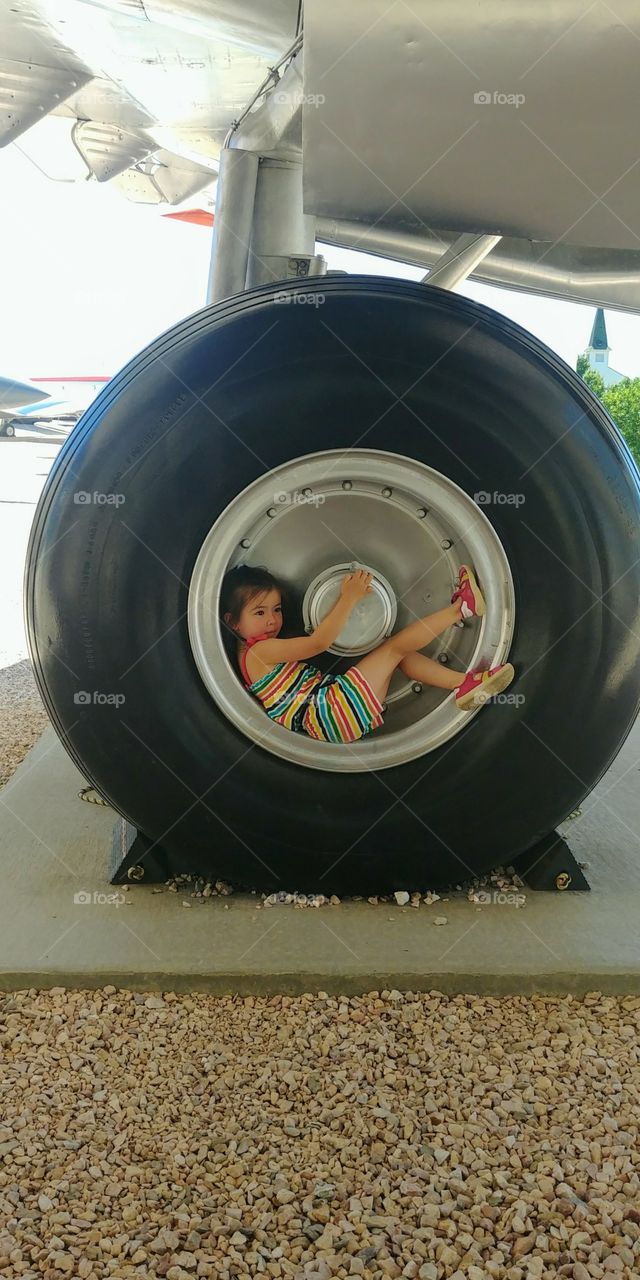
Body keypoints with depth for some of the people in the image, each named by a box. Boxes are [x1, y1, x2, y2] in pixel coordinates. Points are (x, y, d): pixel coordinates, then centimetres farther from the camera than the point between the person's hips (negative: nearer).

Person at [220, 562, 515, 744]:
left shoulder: (262, 652, 21)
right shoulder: (259, 651, -10)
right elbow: (318, 643, -19)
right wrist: (349, 598, -16)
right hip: (332, 712, -10)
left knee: (398, 655, 11)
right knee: (397, 645, -7)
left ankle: (463, 683, 6)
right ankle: (463, 605, 3)